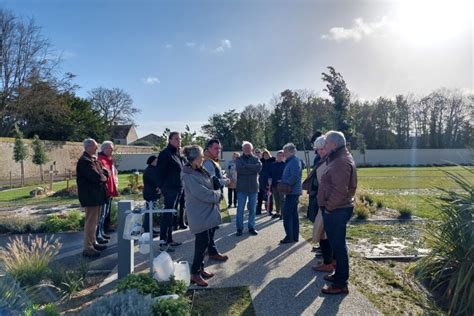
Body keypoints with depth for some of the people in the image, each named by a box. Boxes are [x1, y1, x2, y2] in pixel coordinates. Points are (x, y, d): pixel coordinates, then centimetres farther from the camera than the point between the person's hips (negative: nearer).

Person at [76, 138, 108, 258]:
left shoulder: (93, 159, 16)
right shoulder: (85, 161, -16)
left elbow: (103, 172, 15)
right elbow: (96, 177, -24)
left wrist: (102, 176, -7)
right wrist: (104, 177, -4)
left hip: (96, 195, 10)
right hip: (90, 196, -10)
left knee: (94, 221, 18)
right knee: (91, 222, -5)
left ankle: (93, 242, 30)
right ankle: (87, 248, 2)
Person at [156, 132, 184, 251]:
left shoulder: (178, 154, 17)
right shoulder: (165, 154, -10)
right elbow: (160, 172, -15)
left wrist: (182, 187, 18)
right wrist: (162, 187, -19)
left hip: (178, 188, 9)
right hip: (170, 188, -9)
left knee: (171, 215, 15)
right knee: (167, 215, -5)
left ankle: (169, 239, 24)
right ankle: (163, 242, 1)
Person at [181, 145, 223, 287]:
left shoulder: (200, 171, 8)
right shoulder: (189, 176, -21)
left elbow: (210, 186, 20)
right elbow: (204, 194, -23)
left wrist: (215, 193, 2)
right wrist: (217, 194, -7)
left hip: (207, 213, 9)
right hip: (200, 215, -9)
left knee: (206, 241, 16)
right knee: (203, 243, -2)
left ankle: (200, 269, 29)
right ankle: (195, 273, 12)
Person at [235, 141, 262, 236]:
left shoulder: (256, 159, 8)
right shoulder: (239, 159, 3)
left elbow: (259, 167, -14)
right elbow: (239, 169, -17)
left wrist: (246, 166, -14)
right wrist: (253, 169, -13)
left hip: (253, 187, 2)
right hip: (241, 187, -2)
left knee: (252, 209, 10)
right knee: (240, 209, 3)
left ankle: (251, 227, 21)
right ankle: (239, 228, 15)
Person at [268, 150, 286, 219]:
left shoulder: (285, 164, -5)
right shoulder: (273, 164, 11)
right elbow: (270, 173, 14)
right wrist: (269, 179, 0)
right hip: (274, 184, 5)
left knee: (282, 199, -4)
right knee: (276, 199, 13)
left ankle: (282, 213, 3)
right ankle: (277, 212, 24)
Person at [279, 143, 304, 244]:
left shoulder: (294, 162, -16)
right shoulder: (291, 161, 15)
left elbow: (294, 177, -26)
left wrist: (284, 183, -16)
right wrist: (283, 181, 9)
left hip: (292, 192, -10)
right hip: (293, 191, 10)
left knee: (287, 214, -6)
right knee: (294, 214, 14)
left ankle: (289, 237, 1)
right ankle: (295, 236, 22)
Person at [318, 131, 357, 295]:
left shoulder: (341, 162, -19)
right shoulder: (338, 159, 14)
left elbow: (340, 190, -27)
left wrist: (329, 207, -18)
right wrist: (328, 206, 16)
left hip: (336, 210, -10)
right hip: (336, 209, 10)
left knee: (338, 245, -1)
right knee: (337, 244, 19)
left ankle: (341, 284, 9)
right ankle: (339, 274, 33)